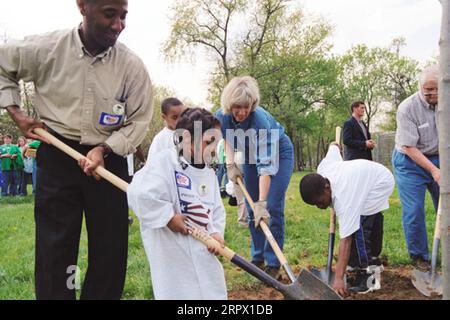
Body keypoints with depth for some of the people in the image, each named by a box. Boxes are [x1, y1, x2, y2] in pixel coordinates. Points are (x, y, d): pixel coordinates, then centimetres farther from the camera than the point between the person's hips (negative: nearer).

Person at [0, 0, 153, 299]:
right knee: (54, 244, 3)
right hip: (58, 156, 0)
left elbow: (139, 120, -1)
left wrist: (104, 149, -14)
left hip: (109, 158, 1)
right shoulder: (45, 48, -10)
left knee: (111, 246, 5)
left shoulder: (132, 66, -10)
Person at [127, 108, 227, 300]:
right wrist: (169, 217, -21)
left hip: (203, 249, 8)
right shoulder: (164, 161, -15)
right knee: (178, 292, -1)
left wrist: (216, 232, -2)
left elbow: (217, 209, 18)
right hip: (172, 252, -8)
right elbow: (139, 194, -29)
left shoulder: (209, 173, 12)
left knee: (214, 292, 14)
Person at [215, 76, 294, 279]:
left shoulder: (259, 119, -39)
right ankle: (257, 257, 20)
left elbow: (265, 164, -42)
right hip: (250, 156, 5)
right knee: (251, 210, 6)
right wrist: (230, 164, -10)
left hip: (278, 153, -5)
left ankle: (273, 263, -1)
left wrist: (262, 203, -46)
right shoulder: (222, 116, -23)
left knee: (273, 208, -12)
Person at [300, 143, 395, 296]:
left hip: (382, 182, -10)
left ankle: (364, 272, -19)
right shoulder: (321, 170, -20)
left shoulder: (343, 197, -41)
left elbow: (346, 238, -43)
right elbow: (334, 147, 1)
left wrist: (338, 278, -45)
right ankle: (373, 259, 45)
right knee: (372, 222, 25)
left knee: (357, 226, -26)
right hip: (369, 177, 10)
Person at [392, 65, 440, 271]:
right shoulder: (407, 109, -21)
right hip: (410, 163, -4)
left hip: (438, 159, 5)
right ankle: (419, 256, 11)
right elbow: (409, 148, -20)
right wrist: (433, 170, -24)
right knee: (413, 210, -4)